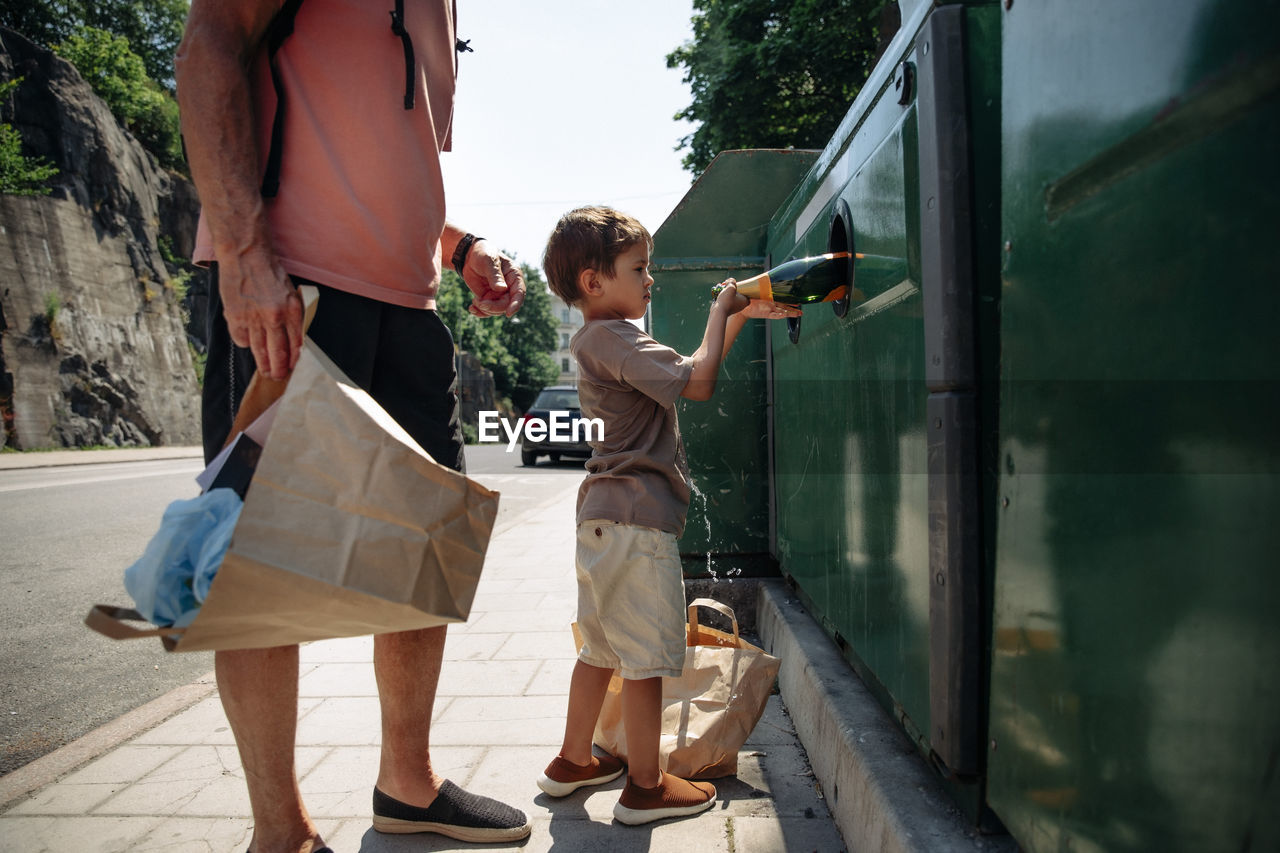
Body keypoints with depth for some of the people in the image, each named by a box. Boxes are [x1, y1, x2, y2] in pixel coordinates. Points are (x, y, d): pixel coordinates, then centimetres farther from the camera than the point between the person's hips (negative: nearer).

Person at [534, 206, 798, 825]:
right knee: (646, 657, 1)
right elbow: (698, 382, -22)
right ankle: (645, 786, 13)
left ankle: (573, 761, 32)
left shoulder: (596, 341, 19)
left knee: (601, 648, 19)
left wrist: (740, 317, 17)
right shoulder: (613, 338, -13)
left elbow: (689, 373, 24)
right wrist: (720, 310, -8)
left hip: (605, 515, 10)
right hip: (636, 518, -10)